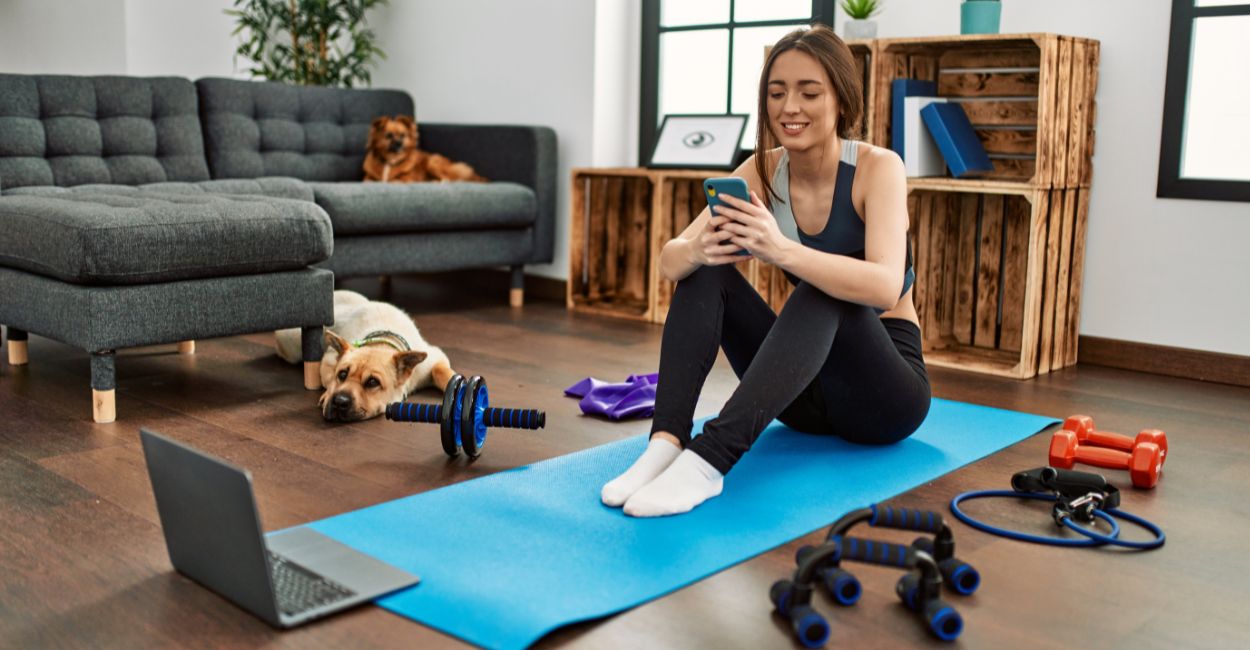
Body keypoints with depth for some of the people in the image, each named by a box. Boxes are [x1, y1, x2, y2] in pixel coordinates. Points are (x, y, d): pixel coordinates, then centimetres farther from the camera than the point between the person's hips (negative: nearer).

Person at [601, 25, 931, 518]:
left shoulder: (877, 167, -16)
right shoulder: (762, 170, -4)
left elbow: (886, 287, -33)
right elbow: (670, 261, -12)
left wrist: (782, 250, -48)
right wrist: (699, 249, -36)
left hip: (884, 392, -4)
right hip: (806, 388, 4)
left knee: (824, 289, -34)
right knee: (705, 272, -15)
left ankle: (710, 459, -45)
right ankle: (665, 443, -31)